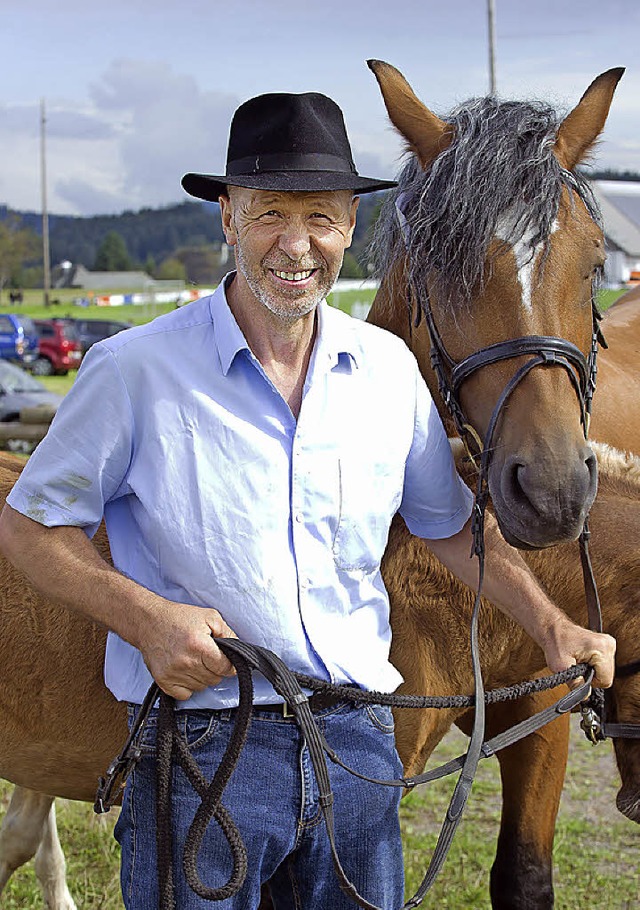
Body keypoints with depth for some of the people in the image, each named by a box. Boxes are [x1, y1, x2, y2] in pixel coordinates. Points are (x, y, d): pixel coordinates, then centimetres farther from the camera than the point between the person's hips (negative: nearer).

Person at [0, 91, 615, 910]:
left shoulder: (389, 369, 5)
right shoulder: (135, 371, -8)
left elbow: (451, 525, 17)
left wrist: (553, 628, 5)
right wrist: (148, 619, -17)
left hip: (359, 741, 4)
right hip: (201, 748, -4)